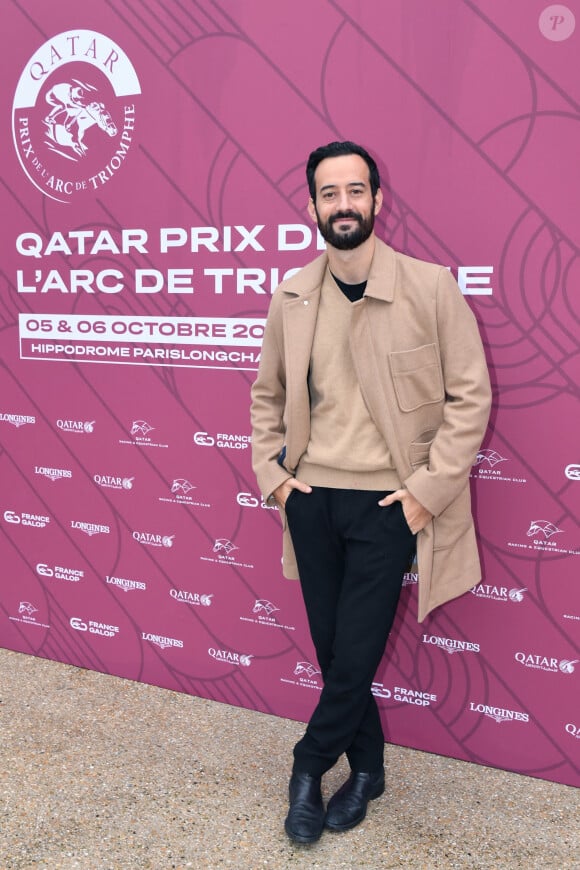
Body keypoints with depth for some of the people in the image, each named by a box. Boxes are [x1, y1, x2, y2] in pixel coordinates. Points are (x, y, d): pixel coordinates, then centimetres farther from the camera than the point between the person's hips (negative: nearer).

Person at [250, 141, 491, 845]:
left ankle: (309, 767, 27)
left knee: (355, 656, 0)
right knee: (331, 650, 12)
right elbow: (267, 395, 14)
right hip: (311, 498, 4)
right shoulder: (291, 297, 2)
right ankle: (366, 770, 34)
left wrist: (427, 490, -11)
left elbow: (470, 397, -7)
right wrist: (272, 476, 5)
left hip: (388, 503, -3)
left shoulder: (431, 287, -9)